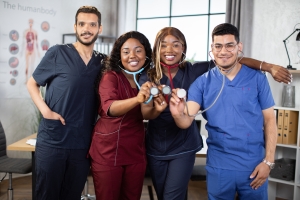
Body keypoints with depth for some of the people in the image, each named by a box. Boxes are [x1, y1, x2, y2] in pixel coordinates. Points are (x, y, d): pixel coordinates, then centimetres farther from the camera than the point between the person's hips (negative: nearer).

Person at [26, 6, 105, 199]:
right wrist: (45, 110, -13)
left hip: (83, 144, 3)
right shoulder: (57, 53, -5)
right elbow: (32, 84, 2)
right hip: (51, 141, -3)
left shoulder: (103, 61, 6)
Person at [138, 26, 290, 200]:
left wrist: (268, 66, -22)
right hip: (155, 148, 2)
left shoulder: (193, 71, -9)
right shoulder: (148, 77, -7)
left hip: (183, 147, -2)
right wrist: (157, 108, -39)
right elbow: (145, 114, -16)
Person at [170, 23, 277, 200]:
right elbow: (186, 122, -12)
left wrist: (268, 161, -7)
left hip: (254, 165, 0)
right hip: (218, 166, 1)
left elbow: (269, 120, -1)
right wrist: (178, 114, -35)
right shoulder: (202, 82, -3)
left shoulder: (257, 78, -4)